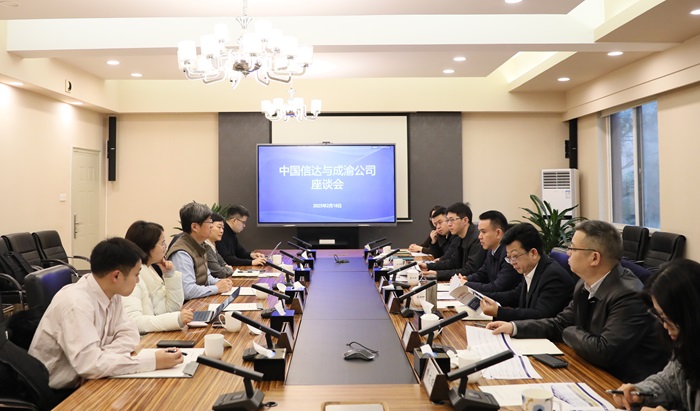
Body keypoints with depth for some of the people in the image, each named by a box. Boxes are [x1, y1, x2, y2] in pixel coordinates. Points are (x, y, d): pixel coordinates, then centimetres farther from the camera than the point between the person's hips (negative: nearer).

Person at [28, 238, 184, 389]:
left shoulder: (110, 293, -4)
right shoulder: (76, 303, -27)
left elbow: (129, 333, 1)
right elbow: (91, 365, -33)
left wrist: (103, 357, -19)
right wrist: (153, 361, -29)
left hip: (82, 382, 7)